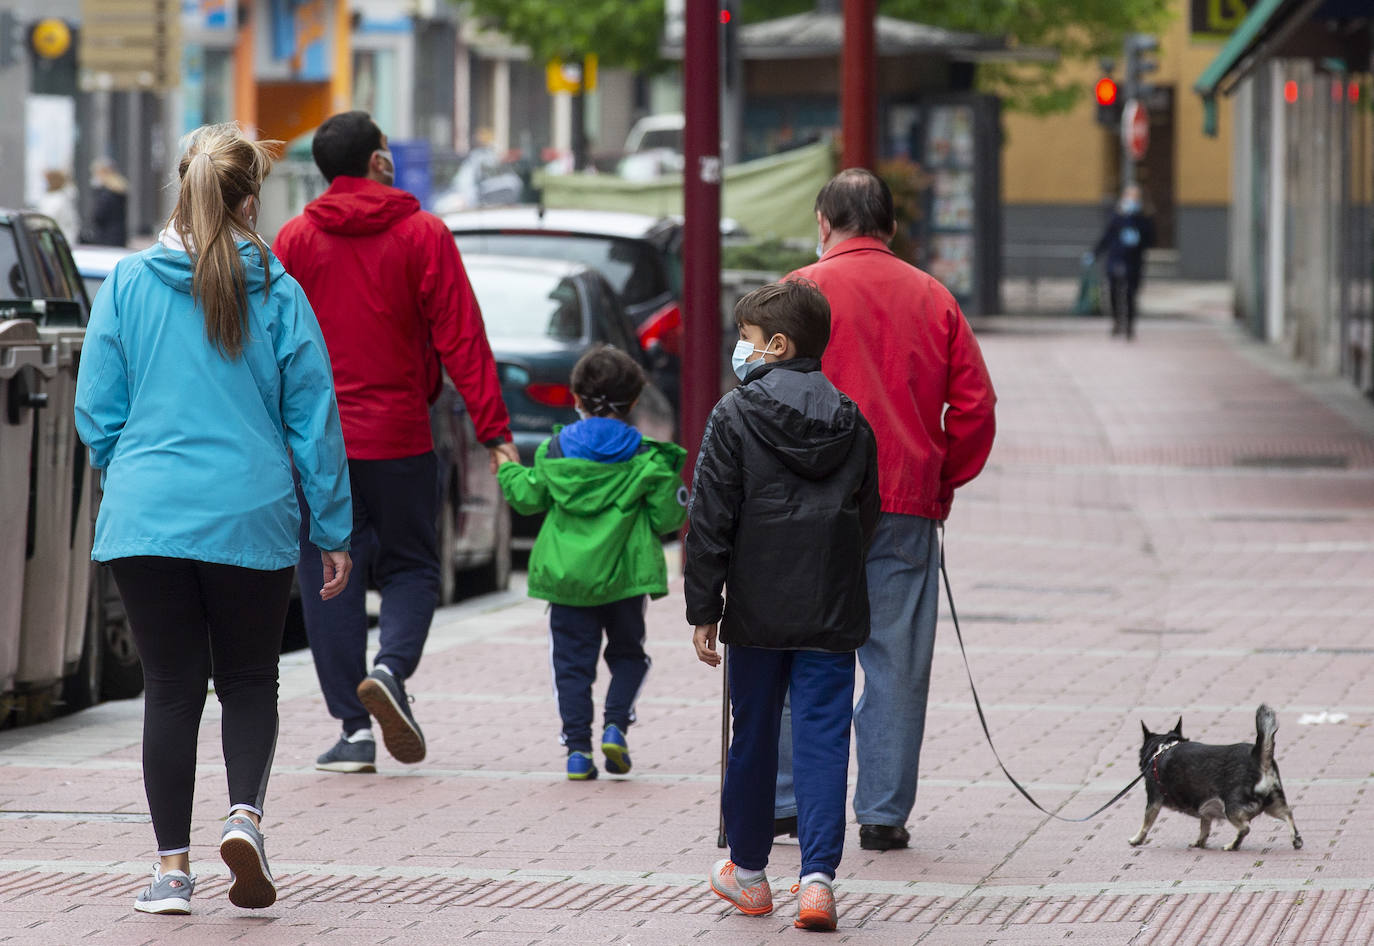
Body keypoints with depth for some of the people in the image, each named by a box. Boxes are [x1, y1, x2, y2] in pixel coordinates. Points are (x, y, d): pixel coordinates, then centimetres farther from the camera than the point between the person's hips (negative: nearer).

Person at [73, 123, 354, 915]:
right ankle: (246, 815, -9)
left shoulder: (127, 285, 0)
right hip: (252, 522, -1)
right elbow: (314, 421, 0)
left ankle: (173, 865, 4)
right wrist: (334, 530, 8)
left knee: (171, 688, 8)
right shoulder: (278, 294, -3)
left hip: (147, 519, 1)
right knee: (250, 681, 14)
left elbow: (97, 413, 4)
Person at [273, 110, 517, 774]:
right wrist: (494, 431, -6)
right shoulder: (422, 235, -2)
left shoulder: (295, 240, 3)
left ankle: (355, 728, 1)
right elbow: (461, 339, -6)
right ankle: (391, 670, -14)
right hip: (400, 439, -1)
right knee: (410, 567, 13)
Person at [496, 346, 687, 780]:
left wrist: (508, 472, 27)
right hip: (624, 575, -1)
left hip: (566, 575, 1)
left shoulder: (555, 450, 0)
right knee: (627, 653, 16)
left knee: (573, 661, 6)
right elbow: (664, 519, -5)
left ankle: (577, 746, -1)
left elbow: (529, 498, 8)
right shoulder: (645, 459, -4)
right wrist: (678, 501, 17)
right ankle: (616, 724, -5)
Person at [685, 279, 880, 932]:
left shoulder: (734, 416, -6)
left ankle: (748, 872, 24)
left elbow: (710, 519, -7)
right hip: (832, 612, 2)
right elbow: (867, 518, 13)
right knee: (823, 739, 0)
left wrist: (704, 608, -2)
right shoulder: (853, 424, 6)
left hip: (758, 609, -2)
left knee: (753, 736, 11)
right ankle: (818, 876, -12)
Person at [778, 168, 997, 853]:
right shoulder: (934, 299, 8)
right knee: (896, 662, 5)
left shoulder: (803, 291, -2)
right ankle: (884, 814, 5)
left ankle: (783, 800, 6)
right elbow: (975, 406, 5)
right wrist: (941, 481, 15)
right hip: (907, 508, 2)